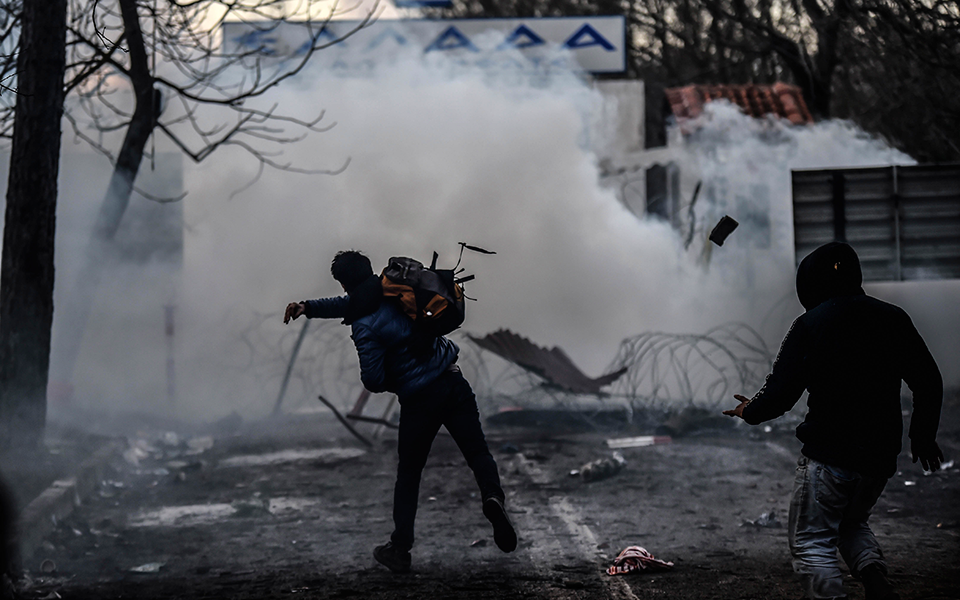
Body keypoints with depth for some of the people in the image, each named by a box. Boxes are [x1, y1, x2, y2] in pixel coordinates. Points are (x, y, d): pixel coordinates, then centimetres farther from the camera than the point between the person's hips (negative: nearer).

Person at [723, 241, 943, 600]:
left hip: (828, 452, -5)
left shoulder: (809, 325, -9)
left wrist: (750, 412, 10)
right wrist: (923, 434, 21)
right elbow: (929, 383, 8)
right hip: (881, 452, 6)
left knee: (812, 541, 4)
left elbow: (781, 392, -10)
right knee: (851, 523, 26)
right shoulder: (892, 318, 5)